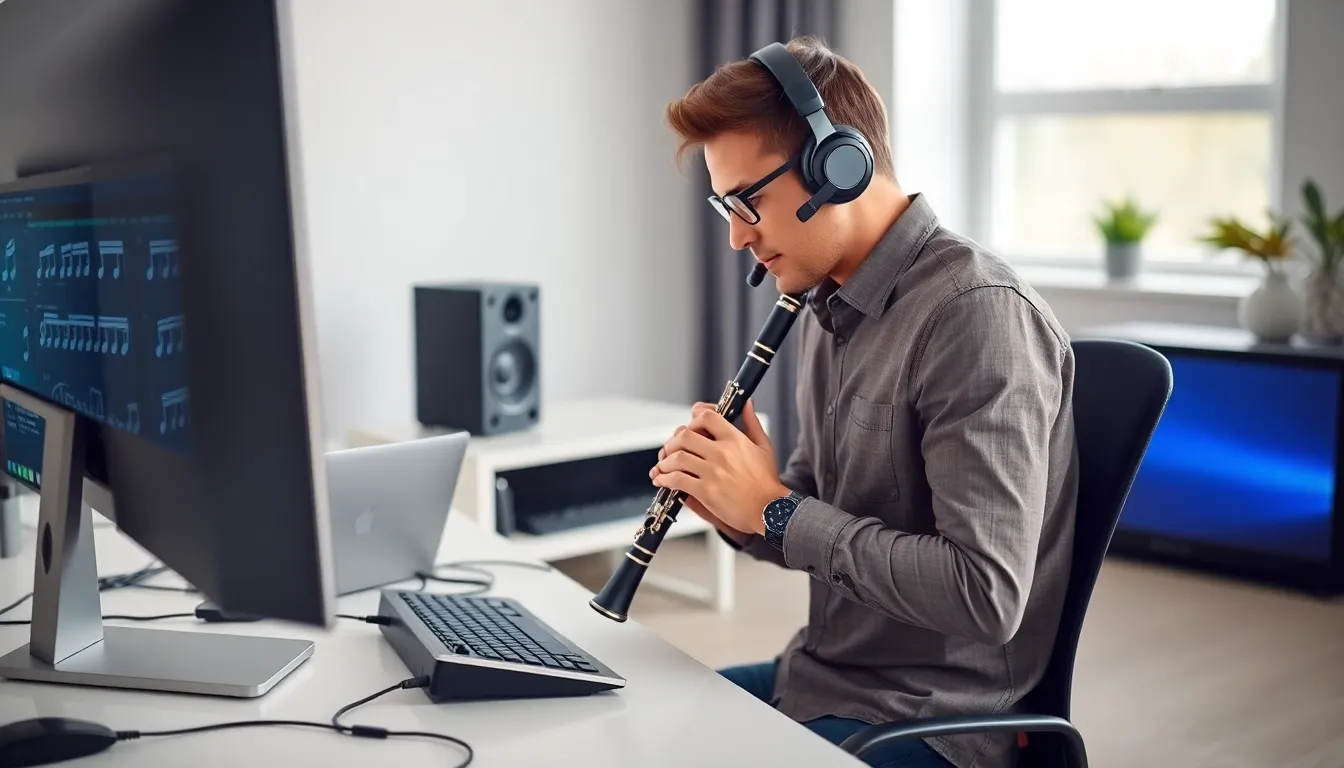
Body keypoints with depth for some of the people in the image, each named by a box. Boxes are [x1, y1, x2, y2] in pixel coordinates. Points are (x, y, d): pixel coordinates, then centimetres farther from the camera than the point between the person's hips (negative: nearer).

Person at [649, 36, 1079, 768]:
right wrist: (737, 507, -7)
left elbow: (986, 596, -28)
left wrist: (774, 508, -21)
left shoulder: (979, 314, -23)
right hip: (817, 678, 8)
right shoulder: (823, 310, 5)